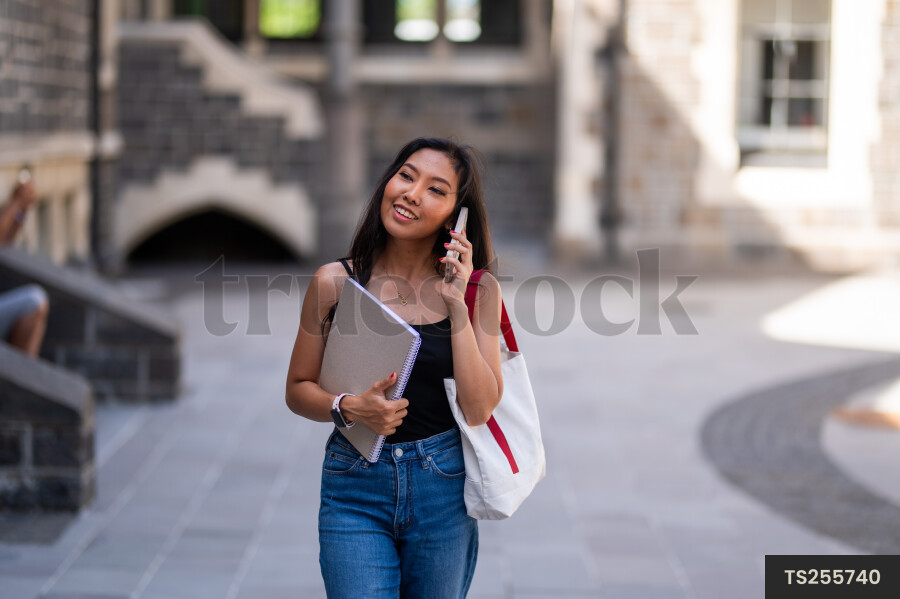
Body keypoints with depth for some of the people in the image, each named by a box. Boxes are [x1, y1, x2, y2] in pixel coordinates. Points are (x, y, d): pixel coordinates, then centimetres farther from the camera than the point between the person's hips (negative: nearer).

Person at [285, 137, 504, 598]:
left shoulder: (477, 289, -1)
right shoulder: (336, 281, -2)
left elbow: (479, 409, -9)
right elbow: (298, 389, 5)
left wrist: (457, 305, -14)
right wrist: (349, 407, -15)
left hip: (443, 489, 1)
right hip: (355, 490, -1)